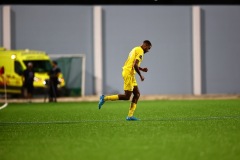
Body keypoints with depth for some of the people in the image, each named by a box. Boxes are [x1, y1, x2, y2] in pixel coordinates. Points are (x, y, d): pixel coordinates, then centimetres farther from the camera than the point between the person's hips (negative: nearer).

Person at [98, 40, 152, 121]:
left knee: (137, 94, 8)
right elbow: (135, 65, -20)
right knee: (127, 97, -8)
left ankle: (130, 116, 5)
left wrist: (141, 69, 19)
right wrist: (141, 75, -11)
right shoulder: (140, 51, -10)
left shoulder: (136, 49, 20)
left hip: (130, 74, 10)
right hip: (128, 74, -10)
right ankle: (105, 98, -5)